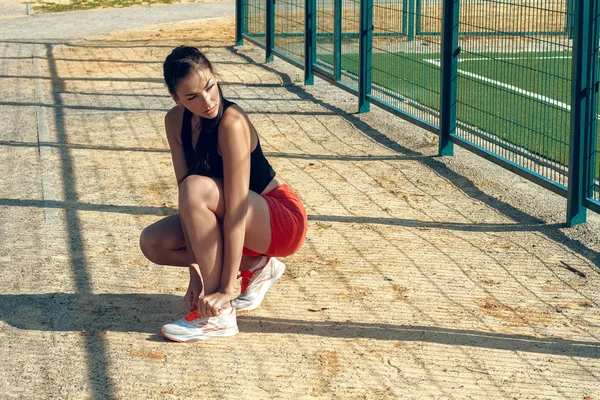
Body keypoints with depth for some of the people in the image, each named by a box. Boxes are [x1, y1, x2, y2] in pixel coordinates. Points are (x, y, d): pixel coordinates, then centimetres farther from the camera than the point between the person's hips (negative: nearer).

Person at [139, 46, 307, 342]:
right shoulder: (175, 121, -6)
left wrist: (226, 289, -32)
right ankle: (256, 266, 6)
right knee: (153, 243, -6)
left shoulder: (232, 123, -27)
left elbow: (237, 209, -31)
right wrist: (195, 268, -17)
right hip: (246, 225, 8)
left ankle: (217, 316, -24)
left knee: (197, 188, -31)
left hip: (284, 221, -7)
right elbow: (187, 199, -9)